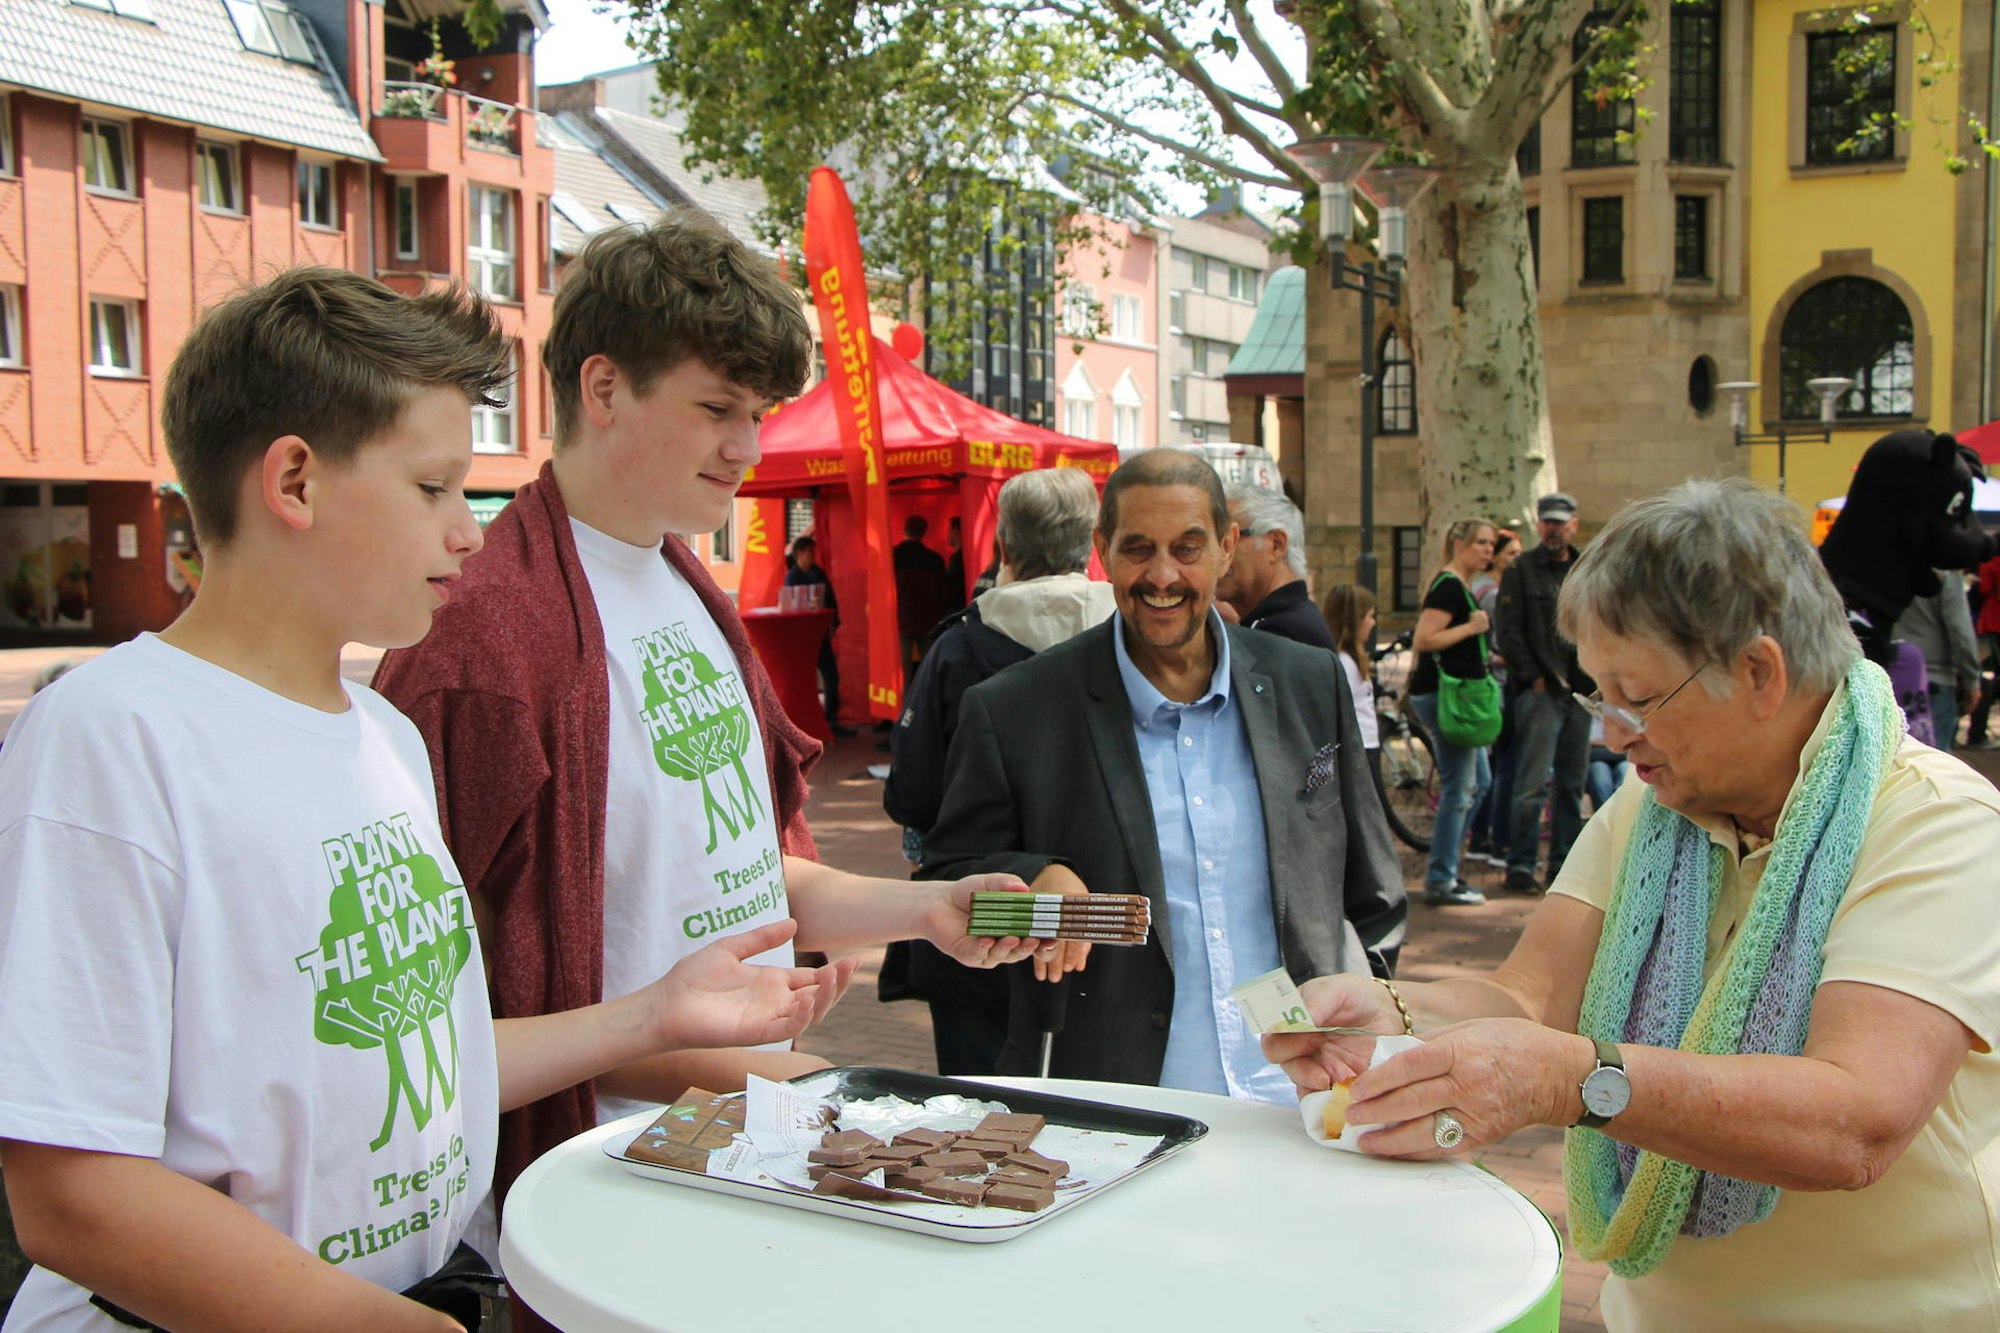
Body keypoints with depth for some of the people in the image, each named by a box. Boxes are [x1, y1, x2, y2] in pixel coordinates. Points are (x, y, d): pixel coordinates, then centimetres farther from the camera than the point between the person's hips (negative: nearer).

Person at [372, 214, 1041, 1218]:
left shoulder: (695, 599, 13)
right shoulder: (485, 629, -17)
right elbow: (477, 993, -16)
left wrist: (924, 907, 8)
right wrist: (707, 1071, -16)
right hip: (610, 1172, -8)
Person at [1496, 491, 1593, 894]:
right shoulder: (1521, 570, 0)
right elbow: (1509, 631, -6)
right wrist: (1533, 676, -12)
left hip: (1580, 691, 5)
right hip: (1540, 691, -5)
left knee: (1572, 782, 10)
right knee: (1533, 784, -9)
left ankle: (1563, 862, 18)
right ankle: (1520, 866, -4)